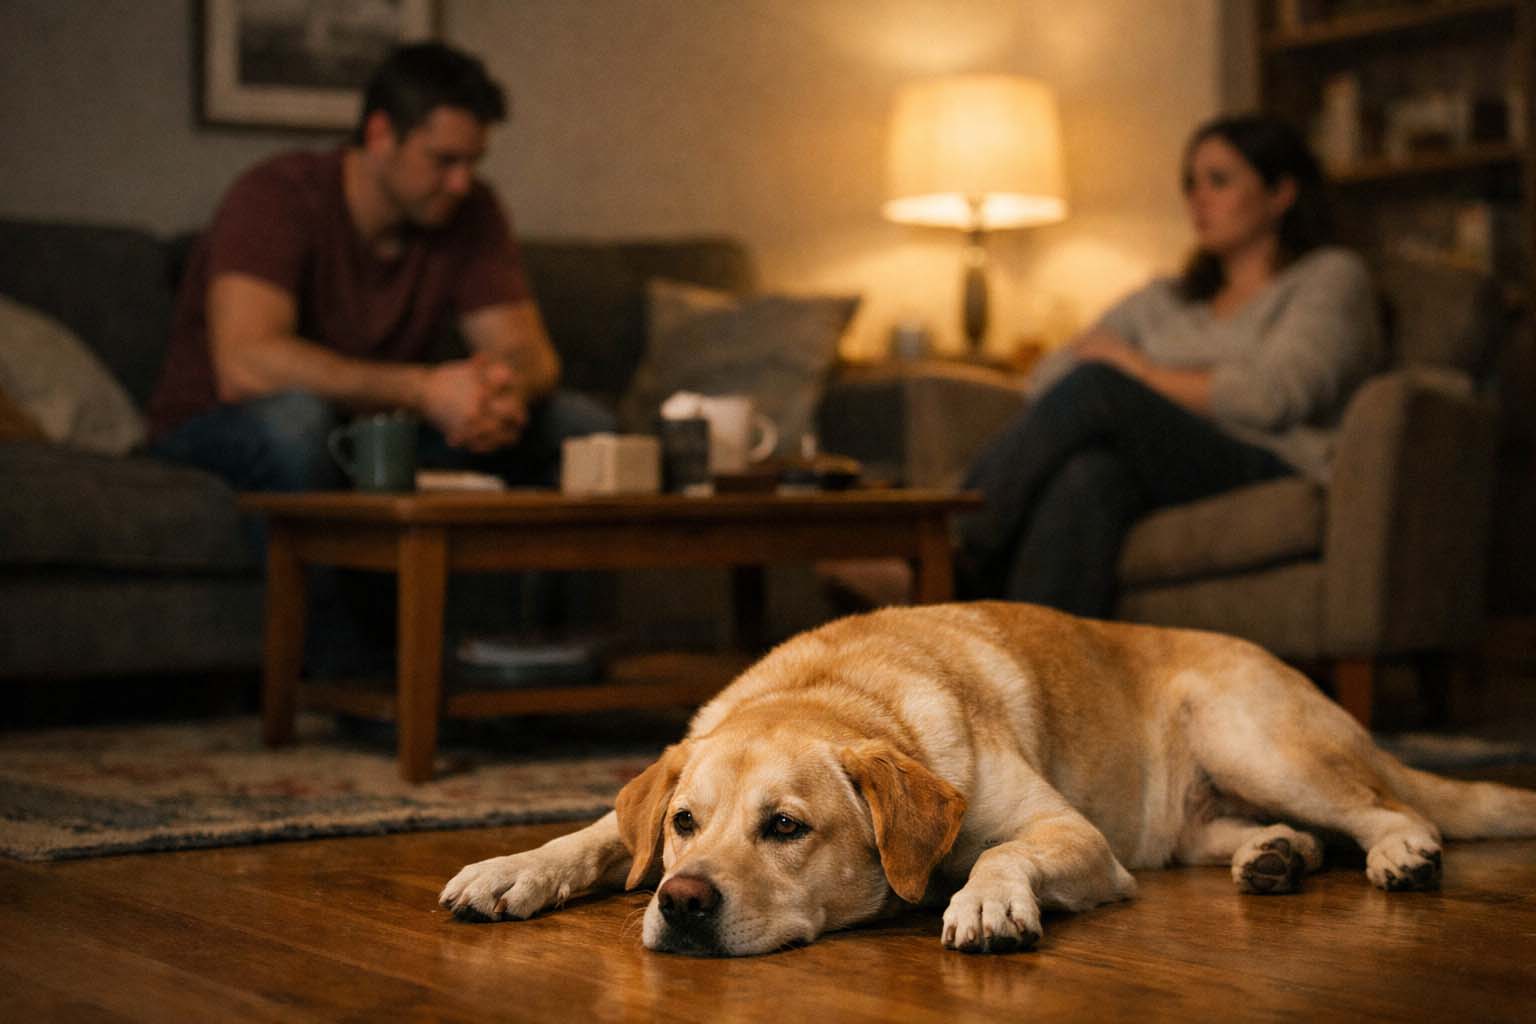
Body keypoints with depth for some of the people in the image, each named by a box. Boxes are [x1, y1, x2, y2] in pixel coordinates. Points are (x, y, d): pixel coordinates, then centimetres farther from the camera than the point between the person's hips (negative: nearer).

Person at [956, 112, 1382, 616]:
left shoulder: (1331, 276, 13)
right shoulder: (1164, 299, 30)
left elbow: (1272, 398, -6)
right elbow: (1047, 376, 18)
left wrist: (1137, 371, 3)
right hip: (1166, 479, 5)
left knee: (1098, 386, -28)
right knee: (1089, 474, -34)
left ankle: (956, 564, -33)